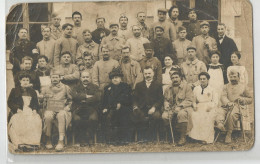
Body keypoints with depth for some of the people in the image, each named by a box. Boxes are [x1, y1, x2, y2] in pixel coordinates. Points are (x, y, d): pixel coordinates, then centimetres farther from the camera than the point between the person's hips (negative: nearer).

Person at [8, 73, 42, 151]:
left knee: (37, 120, -32)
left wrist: (35, 110, -2)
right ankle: (19, 142, -36)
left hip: (30, 111, 2)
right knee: (17, 121, -37)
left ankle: (32, 142, -33)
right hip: (18, 112, -2)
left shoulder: (32, 92, 21)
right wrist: (17, 109, -11)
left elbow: (36, 103, 20)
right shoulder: (14, 91, 12)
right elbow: (10, 102, 6)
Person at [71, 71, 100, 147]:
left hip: (91, 109, 0)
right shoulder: (76, 88, 18)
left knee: (93, 118, -34)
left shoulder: (95, 87, 16)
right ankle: (81, 139, -14)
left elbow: (97, 98, -4)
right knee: (76, 119, -33)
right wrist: (86, 96, -8)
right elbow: (74, 96, -6)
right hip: (78, 109, 0)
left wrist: (84, 100, -6)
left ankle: (90, 138, -10)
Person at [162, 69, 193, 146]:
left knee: (181, 114, -39)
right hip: (172, 109, 5)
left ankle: (183, 137, -24)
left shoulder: (186, 86, -1)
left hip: (184, 108, -5)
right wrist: (167, 107, -3)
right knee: (164, 116, -25)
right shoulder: (169, 89, 16)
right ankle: (173, 132, -2)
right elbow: (166, 100, 18)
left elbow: (189, 100, -8)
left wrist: (180, 106, -19)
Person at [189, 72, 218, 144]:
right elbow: (193, 100, 19)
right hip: (199, 107, 2)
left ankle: (207, 138, -31)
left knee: (208, 116, -34)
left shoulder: (212, 89, 16)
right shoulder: (196, 89, 22)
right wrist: (194, 106, -3)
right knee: (194, 115, -31)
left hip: (210, 108, -2)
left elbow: (215, 101, 8)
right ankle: (198, 136, -29)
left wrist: (210, 107, -12)